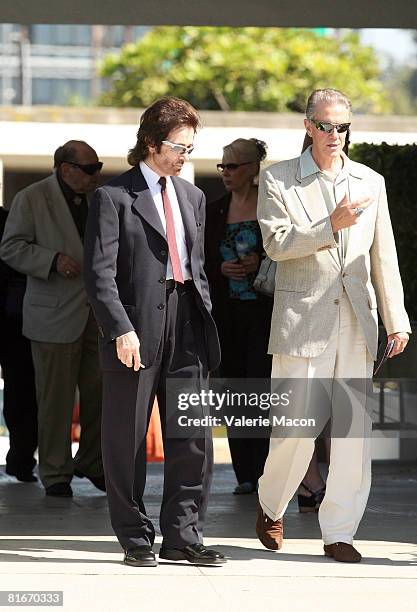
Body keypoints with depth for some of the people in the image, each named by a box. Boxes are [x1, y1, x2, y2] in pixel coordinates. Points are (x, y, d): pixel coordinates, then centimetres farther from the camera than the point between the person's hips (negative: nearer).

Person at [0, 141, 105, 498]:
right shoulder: (31, 199, -5)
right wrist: (53, 261, -20)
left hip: (100, 314, 5)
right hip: (56, 315, -5)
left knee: (100, 393, 6)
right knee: (56, 398, -1)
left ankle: (93, 463, 21)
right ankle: (55, 473, 9)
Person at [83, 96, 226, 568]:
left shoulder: (192, 197, 17)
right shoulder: (114, 196, -4)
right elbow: (99, 272, -11)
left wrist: (205, 321, 13)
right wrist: (121, 329, -19)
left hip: (187, 331, 6)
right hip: (136, 330, -6)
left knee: (193, 439, 3)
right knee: (128, 441, 3)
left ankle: (182, 537, 11)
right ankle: (135, 539, 12)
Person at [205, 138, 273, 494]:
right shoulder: (214, 211, 10)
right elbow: (201, 260, 12)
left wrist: (260, 262, -15)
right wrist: (221, 268, -8)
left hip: (265, 308, -4)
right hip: (227, 311, 4)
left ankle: (264, 469, -7)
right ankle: (245, 474, 9)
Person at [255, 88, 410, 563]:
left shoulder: (370, 182, 12)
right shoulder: (278, 180, 3)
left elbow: (384, 256, 13)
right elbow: (276, 243, -8)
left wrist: (396, 320, 9)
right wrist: (331, 225, -16)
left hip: (357, 322, 3)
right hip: (302, 321, -3)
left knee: (354, 431, -1)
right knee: (296, 425, -3)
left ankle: (339, 533, 6)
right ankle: (270, 504, 24)